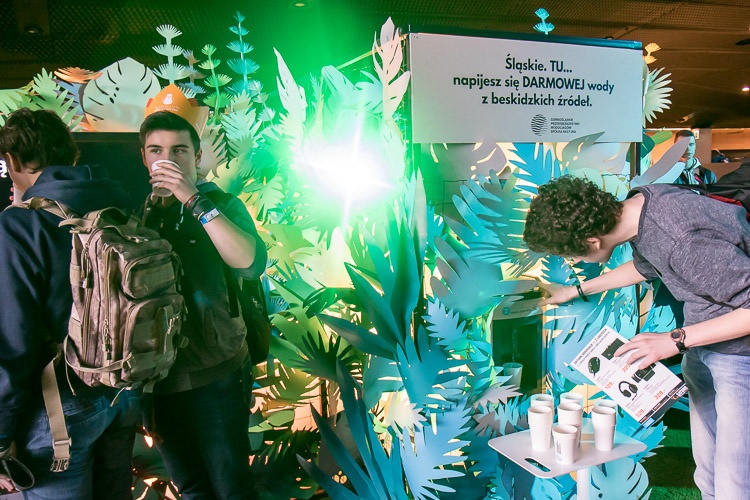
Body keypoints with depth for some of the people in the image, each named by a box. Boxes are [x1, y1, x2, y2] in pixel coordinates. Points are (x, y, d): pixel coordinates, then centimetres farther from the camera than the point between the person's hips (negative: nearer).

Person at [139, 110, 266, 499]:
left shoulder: (220, 205, -3)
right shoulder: (139, 212, 7)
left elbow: (251, 263, -22)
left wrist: (194, 200, -23)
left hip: (211, 374, -4)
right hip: (154, 376, 4)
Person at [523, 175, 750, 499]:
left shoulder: (682, 243, -32)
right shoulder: (638, 203, -5)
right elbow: (645, 266, 16)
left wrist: (676, 340, -22)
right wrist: (578, 290, 22)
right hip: (703, 348, 8)